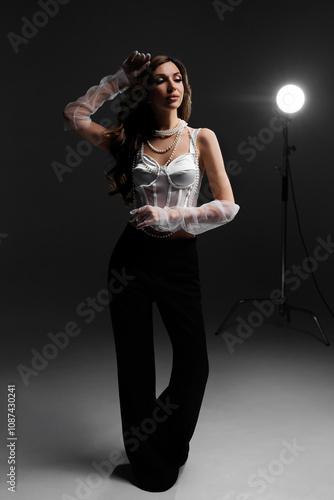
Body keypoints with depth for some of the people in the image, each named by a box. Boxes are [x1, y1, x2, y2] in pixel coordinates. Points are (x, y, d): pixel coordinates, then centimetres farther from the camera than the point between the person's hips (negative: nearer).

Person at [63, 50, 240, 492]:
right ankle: (148, 462, 29)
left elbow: (228, 207, -5)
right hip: (133, 256, 1)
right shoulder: (131, 139, 7)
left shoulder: (202, 138, 3)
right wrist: (120, 77, 5)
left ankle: (167, 448, 29)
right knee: (135, 361, 8)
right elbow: (73, 115, 7)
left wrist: (168, 216, -13)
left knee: (194, 362, 0)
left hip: (180, 258, 0)